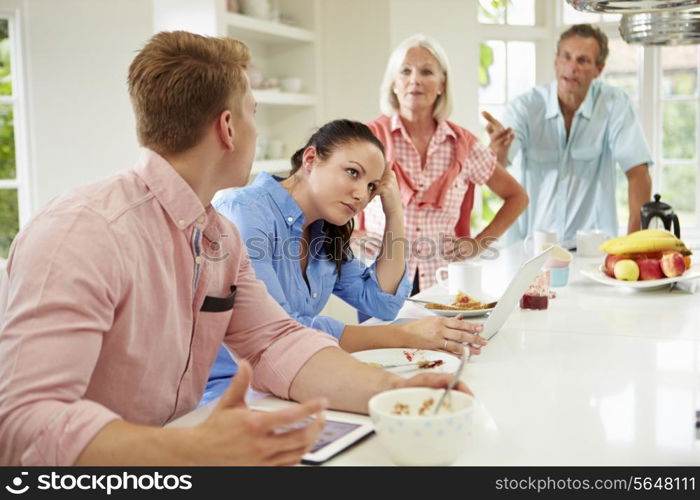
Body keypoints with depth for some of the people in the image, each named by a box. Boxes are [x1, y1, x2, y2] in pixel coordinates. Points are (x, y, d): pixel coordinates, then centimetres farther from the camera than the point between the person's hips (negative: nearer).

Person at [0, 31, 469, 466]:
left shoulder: (222, 236, 4)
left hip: (171, 450, 6)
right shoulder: (83, 233, -23)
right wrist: (197, 449, -40)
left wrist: (392, 389, -15)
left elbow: (275, 342, 0)